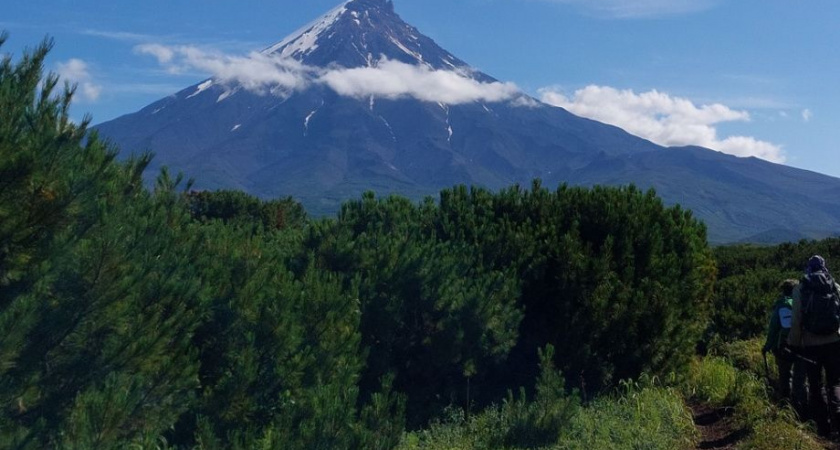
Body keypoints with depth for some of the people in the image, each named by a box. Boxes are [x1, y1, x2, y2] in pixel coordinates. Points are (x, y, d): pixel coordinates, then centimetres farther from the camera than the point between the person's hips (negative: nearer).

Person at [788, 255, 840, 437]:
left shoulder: (800, 289, -2)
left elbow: (796, 320, -4)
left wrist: (794, 344, 4)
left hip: (810, 344, -1)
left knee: (815, 386, 10)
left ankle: (823, 425, 9)